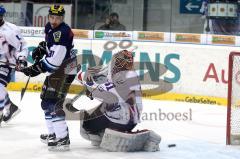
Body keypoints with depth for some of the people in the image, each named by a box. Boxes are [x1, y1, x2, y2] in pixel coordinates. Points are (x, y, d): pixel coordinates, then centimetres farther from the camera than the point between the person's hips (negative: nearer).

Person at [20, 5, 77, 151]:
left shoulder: (63, 32, -24)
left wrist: (37, 69, -24)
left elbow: (55, 60, -28)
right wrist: (41, 48, 11)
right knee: (46, 101, 20)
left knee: (52, 103, -19)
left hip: (64, 71, -11)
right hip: (55, 70, 11)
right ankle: (54, 133, 34)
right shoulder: (49, 27, 6)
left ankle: (63, 139, -22)